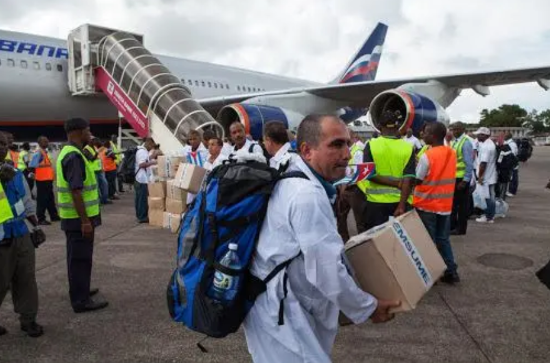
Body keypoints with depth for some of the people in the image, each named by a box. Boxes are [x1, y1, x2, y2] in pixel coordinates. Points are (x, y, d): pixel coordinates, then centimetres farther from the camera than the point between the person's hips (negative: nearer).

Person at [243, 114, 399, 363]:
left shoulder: (292, 182, 10)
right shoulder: (308, 194, -24)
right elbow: (326, 271, -24)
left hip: (278, 305, 11)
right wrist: (367, 308, -10)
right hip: (279, 313, -11)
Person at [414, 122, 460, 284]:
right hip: (445, 205, 6)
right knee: (443, 239, 17)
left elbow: (417, 180, -13)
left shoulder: (427, 156, -19)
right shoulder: (452, 153, 2)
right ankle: (451, 272, 21)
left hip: (426, 205, -6)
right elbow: (443, 175, 10)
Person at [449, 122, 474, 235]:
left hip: (461, 178, -8)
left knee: (462, 204, 5)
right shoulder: (454, 142, 9)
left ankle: (461, 228, 17)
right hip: (453, 177, 8)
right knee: (452, 202, 15)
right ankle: (452, 225, 28)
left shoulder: (466, 143, -15)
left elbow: (469, 163, -17)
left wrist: (465, 180, -18)